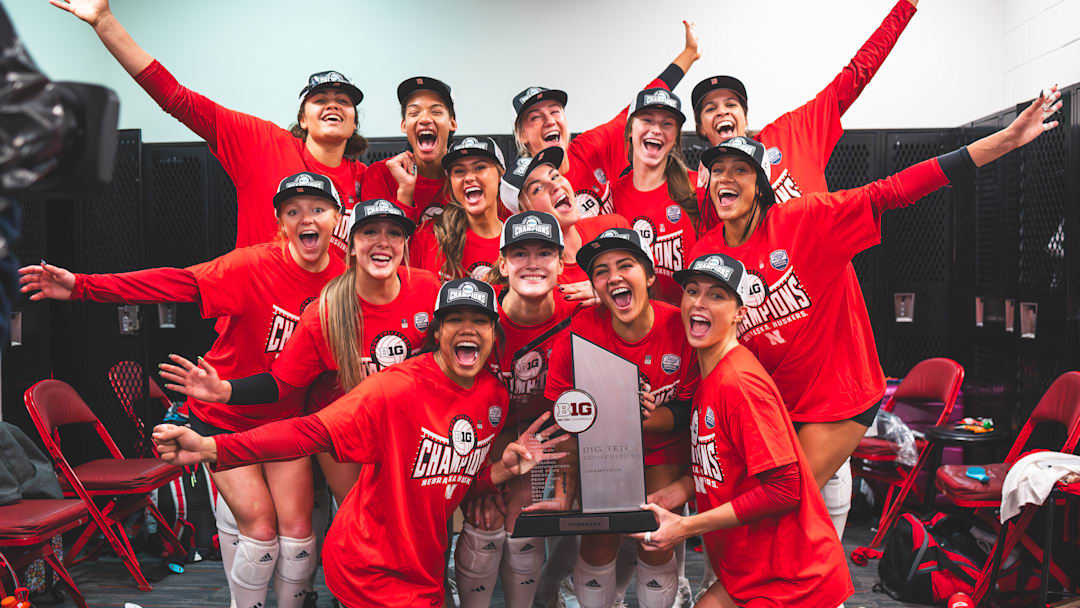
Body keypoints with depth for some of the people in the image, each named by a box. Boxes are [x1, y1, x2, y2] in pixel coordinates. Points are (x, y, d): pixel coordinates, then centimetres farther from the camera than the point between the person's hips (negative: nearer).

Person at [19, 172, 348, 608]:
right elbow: (177, 282, -27)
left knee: (297, 529, -1)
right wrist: (82, 286, -32)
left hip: (285, 419, 3)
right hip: (224, 414, -3)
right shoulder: (254, 265, -20)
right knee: (259, 525, -8)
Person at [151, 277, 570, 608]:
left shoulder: (495, 398, -1)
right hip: (369, 567, -6)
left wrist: (505, 469, -8)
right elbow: (315, 432, -29)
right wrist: (210, 448, -38)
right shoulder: (400, 387, -20)